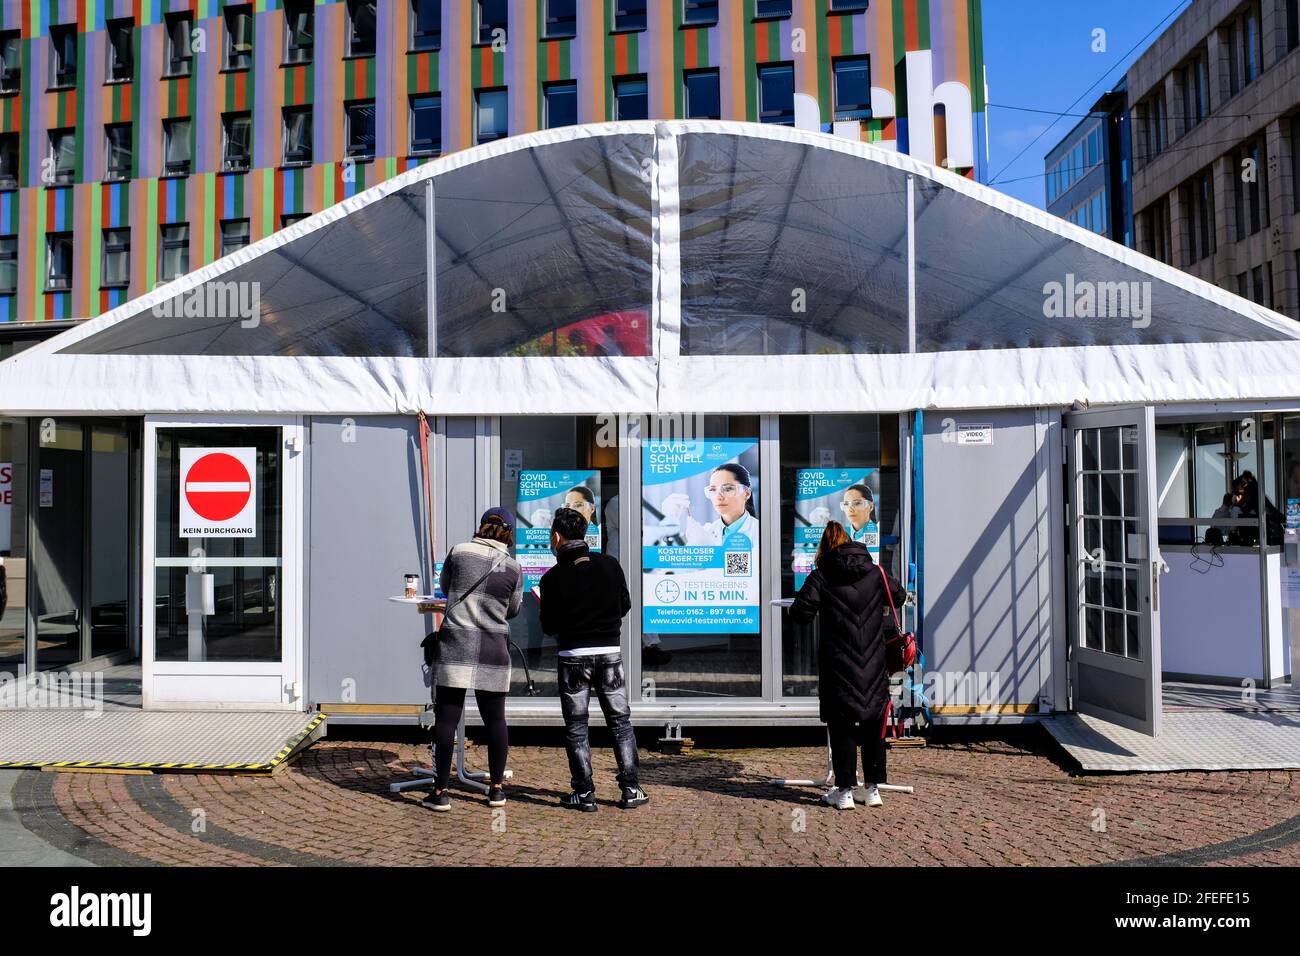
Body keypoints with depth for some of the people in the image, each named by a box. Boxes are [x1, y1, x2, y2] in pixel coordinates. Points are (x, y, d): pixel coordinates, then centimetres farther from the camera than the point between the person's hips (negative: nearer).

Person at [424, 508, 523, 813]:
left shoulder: (459, 552, 0)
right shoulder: (514, 568, 2)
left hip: (455, 644, -1)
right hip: (493, 650, 1)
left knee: (446, 718, 3)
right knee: (495, 719, 12)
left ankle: (440, 792, 6)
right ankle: (496, 788, 19)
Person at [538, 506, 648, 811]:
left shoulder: (552, 578, -8)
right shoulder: (610, 565, 0)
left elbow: (549, 627, -3)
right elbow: (625, 606, 8)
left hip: (574, 656, -2)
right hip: (610, 652, 2)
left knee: (576, 726, 8)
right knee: (620, 721, 10)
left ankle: (584, 793, 8)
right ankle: (631, 790, 9)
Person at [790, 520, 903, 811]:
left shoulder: (821, 576, -5)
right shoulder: (875, 572, 5)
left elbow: (801, 613, -13)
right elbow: (899, 595, 22)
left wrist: (798, 607, 10)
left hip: (838, 664, -3)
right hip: (873, 666, 3)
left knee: (842, 726, 5)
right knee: (873, 725, 13)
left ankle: (844, 791, 7)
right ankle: (873, 788, 19)